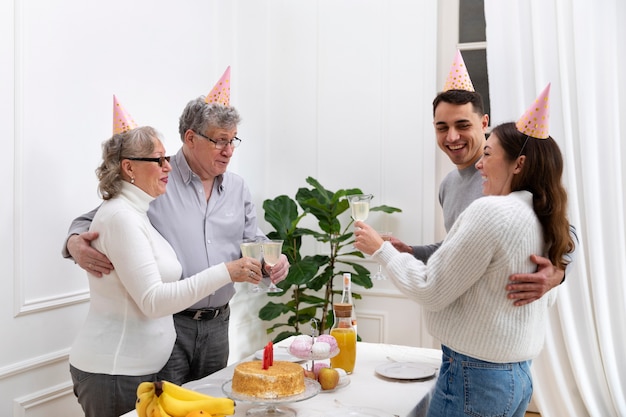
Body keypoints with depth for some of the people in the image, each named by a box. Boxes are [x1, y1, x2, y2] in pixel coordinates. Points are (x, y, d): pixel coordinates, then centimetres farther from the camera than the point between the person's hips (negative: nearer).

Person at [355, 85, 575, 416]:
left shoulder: (490, 210, -21)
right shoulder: (544, 221, 4)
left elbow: (431, 291, -17)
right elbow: (547, 298, 18)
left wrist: (381, 249, -6)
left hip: (474, 376, -8)